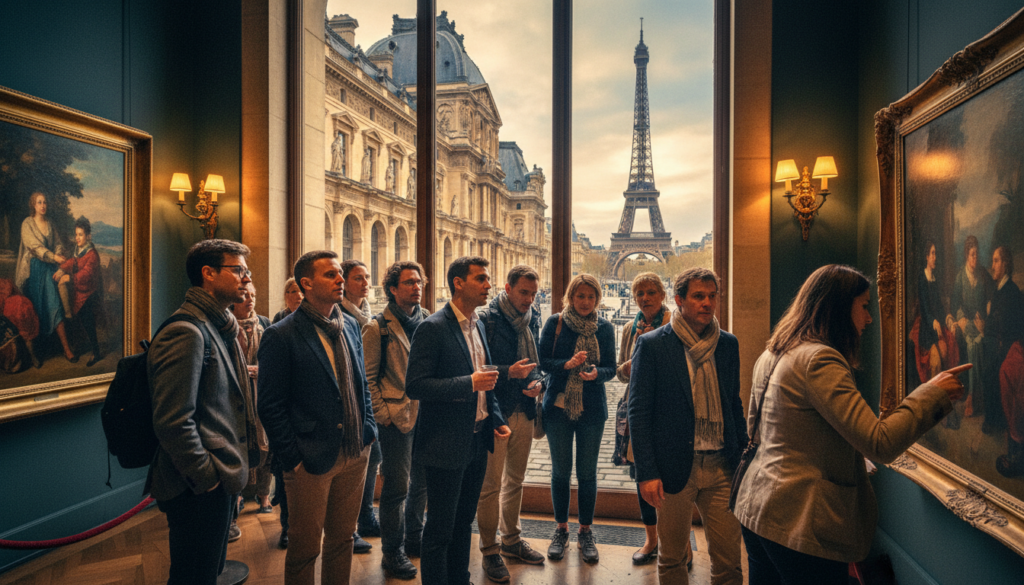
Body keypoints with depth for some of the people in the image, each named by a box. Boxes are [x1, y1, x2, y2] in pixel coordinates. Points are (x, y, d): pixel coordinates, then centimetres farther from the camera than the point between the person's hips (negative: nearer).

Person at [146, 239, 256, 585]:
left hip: (221, 481, 9)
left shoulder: (221, 328, 13)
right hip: (199, 491, -9)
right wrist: (207, 477, -17)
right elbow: (172, 421, -24)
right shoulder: (186, 332, -19)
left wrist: (233, 471, 14)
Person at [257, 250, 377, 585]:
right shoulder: (281, 336, -11)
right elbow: (271, 406, -11)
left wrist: (369, 429, 7)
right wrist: (292, 460, -12)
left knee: (342, 539, 18)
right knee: (304, 548, 11)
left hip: (355, 455, 6)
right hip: (311, 462, -5)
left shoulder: (350, 326, 8)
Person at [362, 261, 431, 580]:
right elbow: (369, 377, -7)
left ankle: (414, 536, 37)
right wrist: (382, 415, -10)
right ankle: (392, 552, 20)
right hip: (397, 418, -5)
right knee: (397, 487, 3)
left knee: (422, 481, 17)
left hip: (426, 414, 5)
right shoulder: (377, 327, -7)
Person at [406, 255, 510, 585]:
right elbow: (415, 386, -21)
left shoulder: (478, 326, 10)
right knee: (440, 529, 5)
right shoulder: (433, 328, -15)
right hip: (446, 444, -8)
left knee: (464, 522, 20)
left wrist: (496, 419, 9)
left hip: (477, 441, 8)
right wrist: (470, 383, -25)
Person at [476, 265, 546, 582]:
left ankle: (511, 539, 35)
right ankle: (489, 551, 19)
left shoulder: (532, 320, 8)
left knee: (515, 480, 19)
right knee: (490, 485, 4)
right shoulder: (486, 320, -12)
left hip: (524, 411, 6)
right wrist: (509, 373, -25)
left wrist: (538, 382, -3)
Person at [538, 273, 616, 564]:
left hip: (592, 408, 1)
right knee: (560, 470, 9)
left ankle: (586, 532, 24)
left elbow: (611, 368, 3)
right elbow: (542, 360, -4)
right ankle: (561, 530, 25)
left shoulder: (604, 328, 3)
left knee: (587, 472, 7)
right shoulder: (555, 323, -1)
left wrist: (596, 372, -19)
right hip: (558, 406, 0)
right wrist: (567, 364, -21)